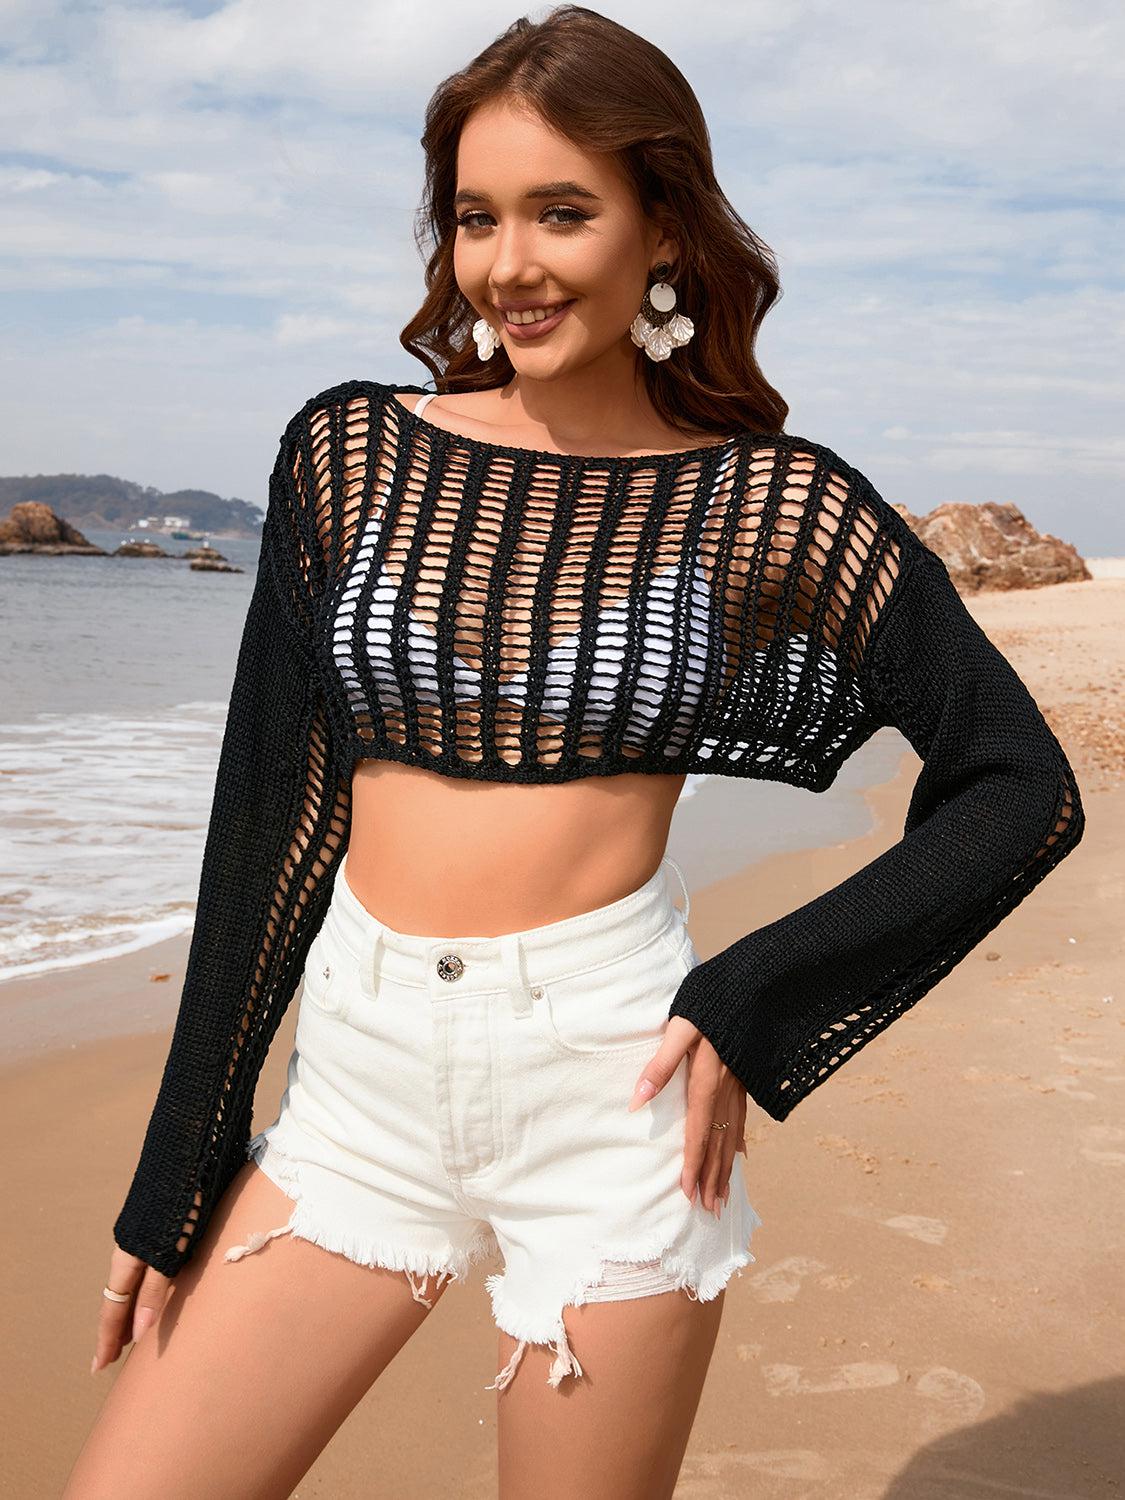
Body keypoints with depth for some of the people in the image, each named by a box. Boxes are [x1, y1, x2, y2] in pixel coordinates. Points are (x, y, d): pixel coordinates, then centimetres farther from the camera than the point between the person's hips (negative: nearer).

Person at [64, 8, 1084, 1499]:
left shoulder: (772, 504, -4)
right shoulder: (353, 452, 2)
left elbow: (1025, 792, 0)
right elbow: (269, 812, 3)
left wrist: (753, 1006, -8)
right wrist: (175, 1182, 5)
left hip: (607, 1088, -2)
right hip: (359, 1091, 3)